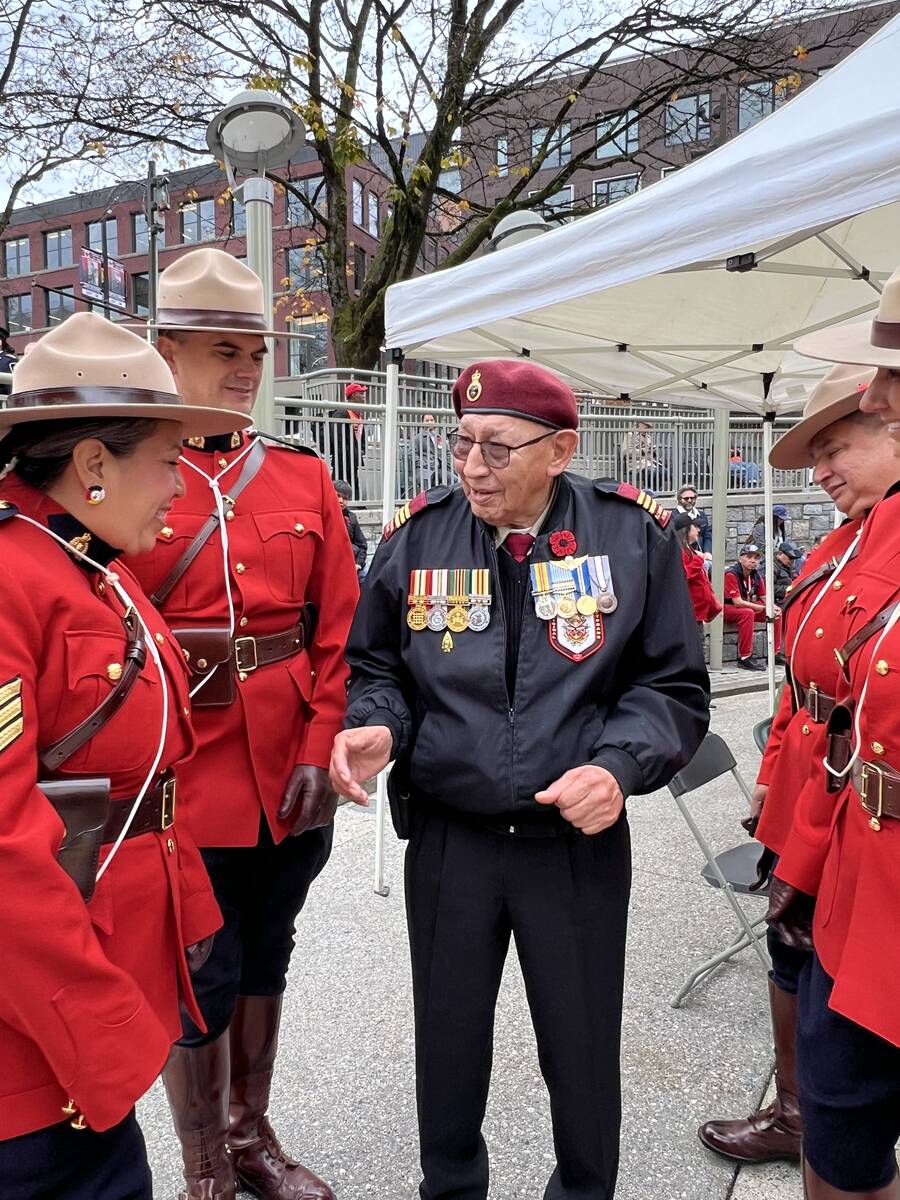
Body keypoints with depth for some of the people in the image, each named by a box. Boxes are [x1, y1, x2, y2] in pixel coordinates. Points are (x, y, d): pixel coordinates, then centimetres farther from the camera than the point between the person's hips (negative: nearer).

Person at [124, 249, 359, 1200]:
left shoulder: (305, 478, 4)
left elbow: (340, 631, 2)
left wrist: (320, 754, -5)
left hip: (288, 780, 4)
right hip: (181, 784, -4)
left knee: (264, 958, 20)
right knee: (200, 984, 8)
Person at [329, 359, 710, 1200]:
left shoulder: (632, 534, -7)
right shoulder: (417, 536, -3)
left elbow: (673, 685, -2)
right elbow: (376, 667, 8)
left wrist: (620, 767, -18)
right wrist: (374, 726, -13)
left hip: (580, 842, -1)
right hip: (446, 839, 2)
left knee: (582, 1051, 17)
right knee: (447, 1042, 19)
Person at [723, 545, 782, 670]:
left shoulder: (757, 575, 2)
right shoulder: (731, 574, -21)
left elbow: (764, 597, 9)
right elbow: (737, 602, -26)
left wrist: (773, 607, -16)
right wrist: (765, 608, -24)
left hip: (749, 606, 8)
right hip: (727, 608, -8)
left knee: (777, 612, 0)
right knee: (747, 613, -36)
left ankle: (776, 653, 7)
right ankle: (744, 658, -34)